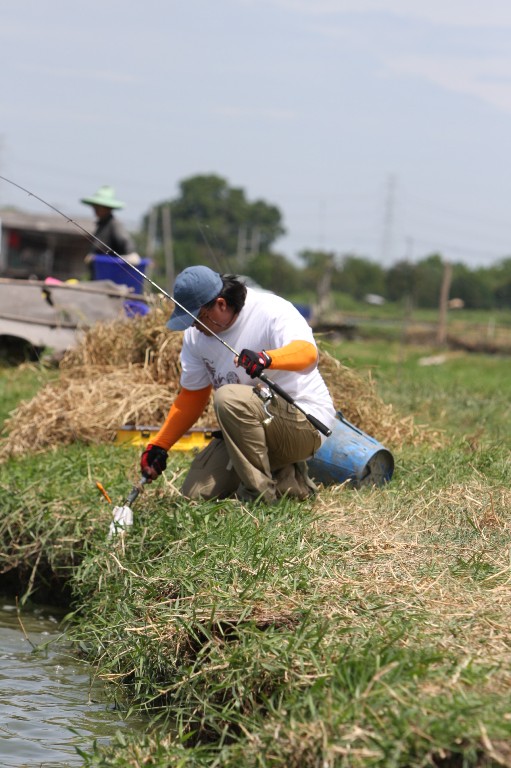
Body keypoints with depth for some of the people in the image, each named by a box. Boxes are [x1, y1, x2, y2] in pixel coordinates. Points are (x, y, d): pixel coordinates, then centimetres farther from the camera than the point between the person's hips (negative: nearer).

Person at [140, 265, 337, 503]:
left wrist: (267, 359, -57)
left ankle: (260, 492, -20)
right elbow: (191, 396, 13)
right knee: (196, 492, -6)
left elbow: (308, 353, -37)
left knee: (229, 397, -33)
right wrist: (159, 446, 6)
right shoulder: (196, 334, 4)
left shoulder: (272, 311, -18)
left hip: (306, 423, -8)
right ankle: (287, 479, 9)